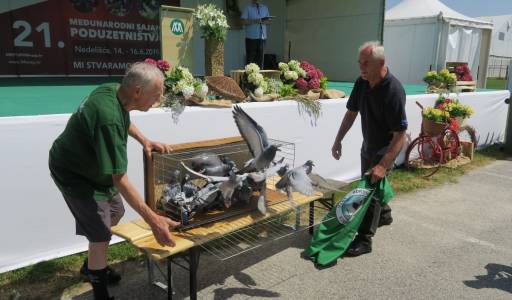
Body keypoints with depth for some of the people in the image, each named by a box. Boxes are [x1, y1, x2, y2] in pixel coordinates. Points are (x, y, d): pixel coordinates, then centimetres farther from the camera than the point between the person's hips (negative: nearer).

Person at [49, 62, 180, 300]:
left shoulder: (113, 90, -12)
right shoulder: (109, 119, -39)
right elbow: (119, 180, -37)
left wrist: (143, 140, -1)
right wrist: (152, 219, -36)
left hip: (92, 165, 9)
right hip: (75, 174, -9)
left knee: (115, 213, 19)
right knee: (101, 234, -5)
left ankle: (91, 265, 40)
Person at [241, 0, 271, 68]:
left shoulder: (265, 8, 17)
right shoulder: (248, 8, 3)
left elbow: (269, 21, 15)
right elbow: (243, 21, -7)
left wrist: (263, 21, -7)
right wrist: (255, 21, -17)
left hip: (262, 36, 4)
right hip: (251, 37, -4)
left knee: (260, 57, 4)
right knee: (250, 57, -4)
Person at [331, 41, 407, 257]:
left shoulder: (393, 91, -30)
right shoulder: (362, 83, -8)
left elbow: (400, 134, -30)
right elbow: (351, 113, 6)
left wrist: (383, 165, -34)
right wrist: (338, 140, 5)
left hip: (386, 147, -8)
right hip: (368, 143, 8)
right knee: (368, 182, 21)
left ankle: (364, 239, 1)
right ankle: (384, 215, 47)